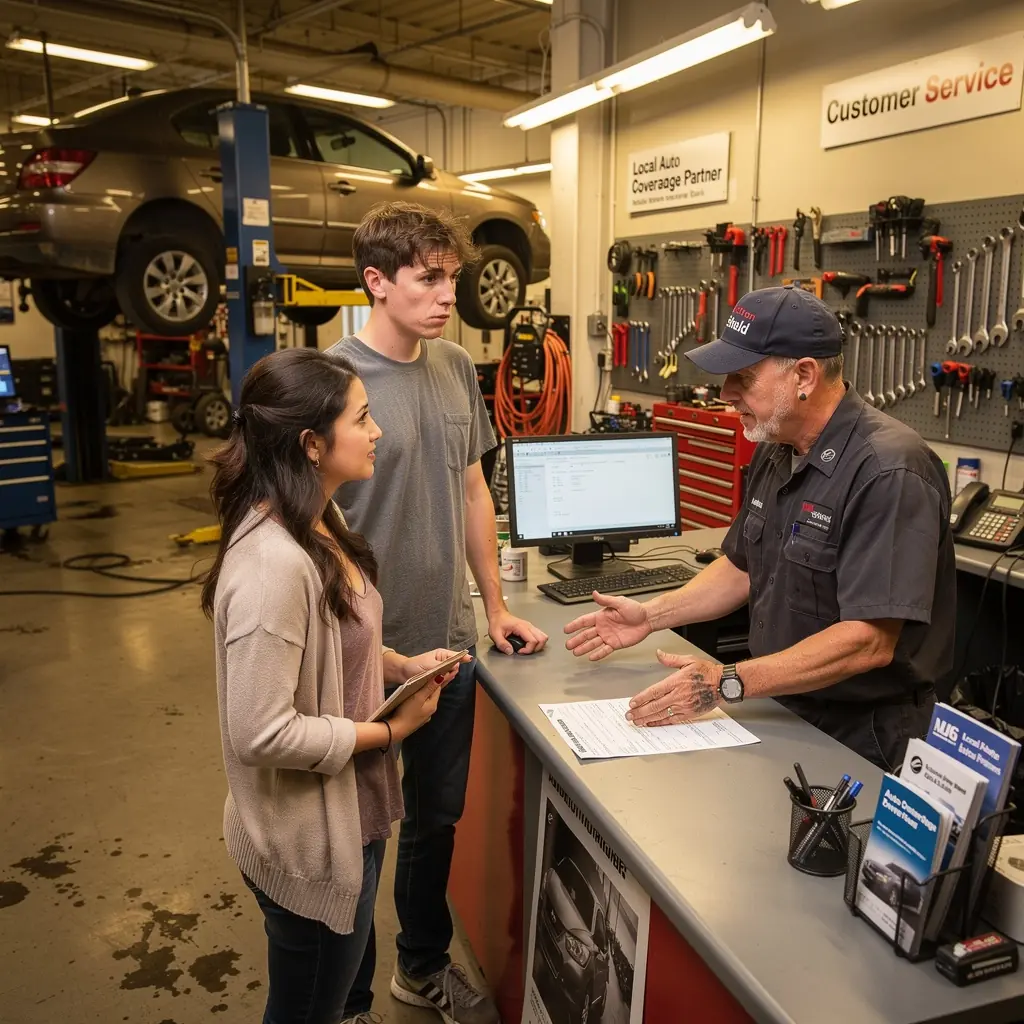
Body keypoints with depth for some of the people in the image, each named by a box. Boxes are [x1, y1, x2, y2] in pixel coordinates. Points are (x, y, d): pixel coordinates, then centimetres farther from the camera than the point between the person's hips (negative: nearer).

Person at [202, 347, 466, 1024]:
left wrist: (398, 665, -2)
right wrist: (389, 729, -18)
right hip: (311, 842, -8)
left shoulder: (321, 523, 0)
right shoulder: (273, 563, -30)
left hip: (353, 813, 9)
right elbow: (261, 733, -29)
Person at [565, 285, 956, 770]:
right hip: (781, 712, 7)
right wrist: (651, 615, 6)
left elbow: (867, 641, -26)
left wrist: (727, 684, -27)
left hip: (861, 740, -7)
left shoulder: (888, 473, -22)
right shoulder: (775, 452, 6)